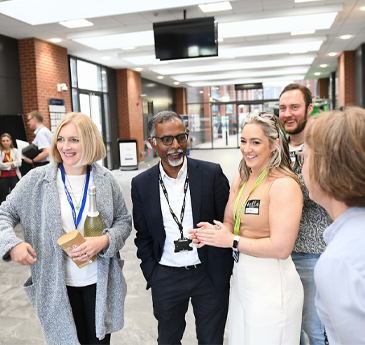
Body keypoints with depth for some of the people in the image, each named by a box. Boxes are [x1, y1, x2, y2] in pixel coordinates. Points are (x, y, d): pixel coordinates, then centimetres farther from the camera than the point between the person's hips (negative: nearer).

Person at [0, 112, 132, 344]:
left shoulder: (106, 180, -4)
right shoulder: (37, 180, -7)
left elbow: (124, 221, 3)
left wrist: (104, 241, -16)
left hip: (100, 282, 1)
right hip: (57, 286, -1)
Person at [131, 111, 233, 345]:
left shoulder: (212, 174, -10)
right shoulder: (141, 184, -4)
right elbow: (143, 236, 5)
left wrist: (225, 269, -2)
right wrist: (151, 273, 2)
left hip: (210, 275, -1)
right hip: (165, 279, 1)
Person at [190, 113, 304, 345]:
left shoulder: (284, 184, -20)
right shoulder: (241, 178, 6)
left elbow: (281, 248, -24)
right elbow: (231, 222, 14)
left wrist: (231, 241, -18)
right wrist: (214, 231, -8)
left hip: (271, 285, -8)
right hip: (242, 279, 8)